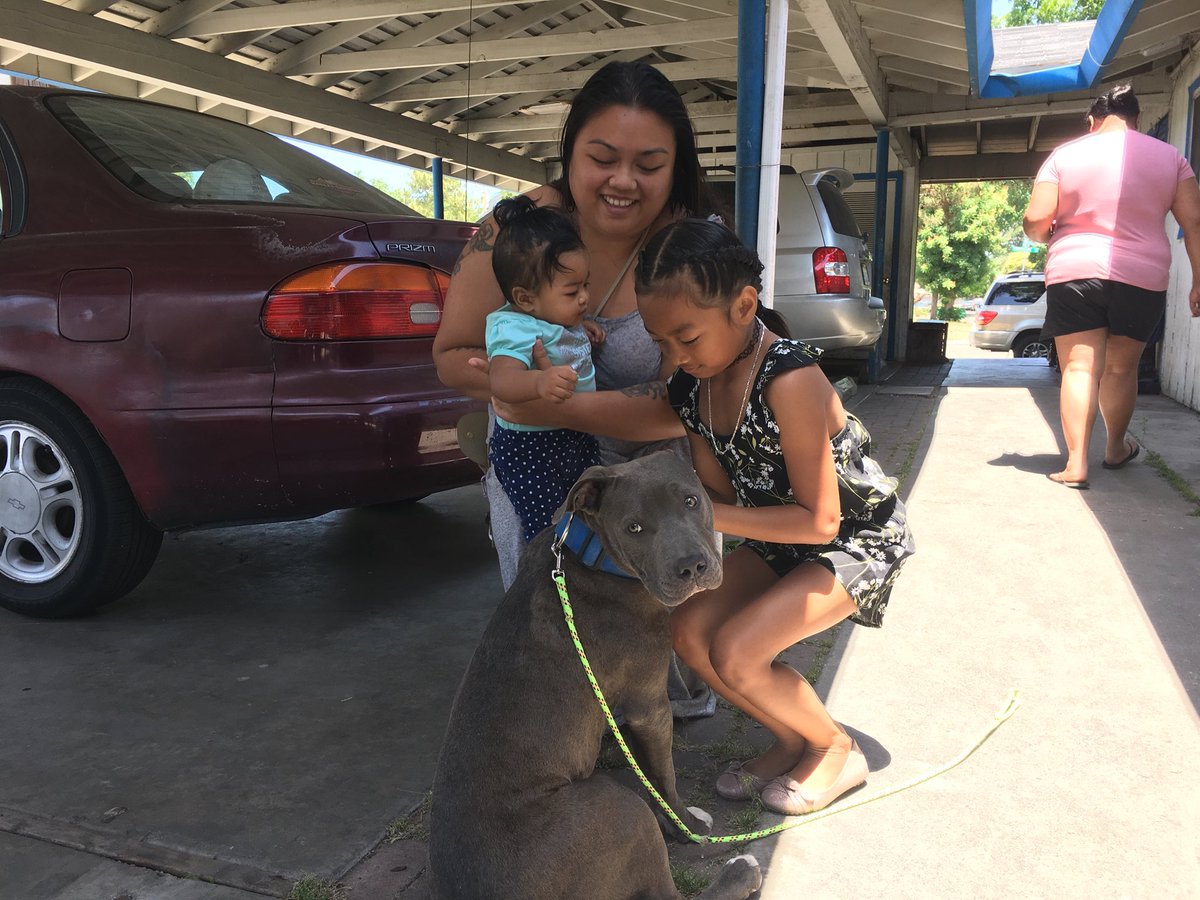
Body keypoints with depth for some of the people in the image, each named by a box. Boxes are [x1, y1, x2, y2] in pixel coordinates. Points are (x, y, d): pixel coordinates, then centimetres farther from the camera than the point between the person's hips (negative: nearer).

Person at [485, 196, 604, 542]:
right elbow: (502, 378, -46)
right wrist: (539, 382, -65)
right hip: (530, 451, -9)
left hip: (577, 439, 9)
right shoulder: (516, 329, -26)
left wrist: (582, 330, 9)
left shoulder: (556, 317, 3)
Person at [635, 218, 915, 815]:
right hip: (782, 537, 8)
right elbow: (719, 492, -1)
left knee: (736, 652, -21)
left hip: (859, 537, -7)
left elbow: (820, 520, -27)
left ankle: (836, 749, 9)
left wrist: (706, 515, -27)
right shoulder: (692, 384, -8)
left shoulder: (788, 380, -31)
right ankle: (792, 740, 14)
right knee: (689, 631, -9)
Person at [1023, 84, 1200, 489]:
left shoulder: (1065, 155, 3)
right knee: (1121, 368, 16)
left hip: (1074, 273, -2)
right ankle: (1116, 448, 35)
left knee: (1079, 368, -1)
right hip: (1142, 277, 2)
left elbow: (1035, 220, -6)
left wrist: (1049, 237, 16)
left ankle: (1076, 464, -8)